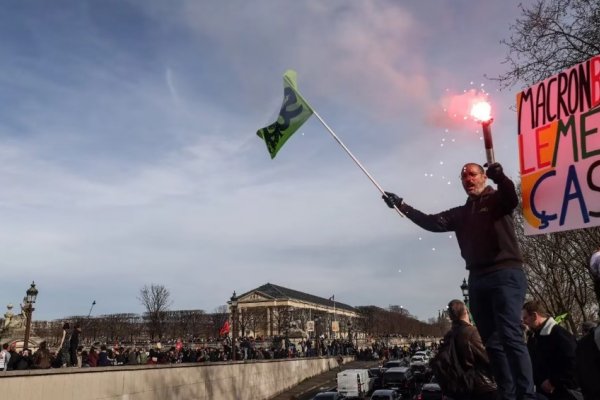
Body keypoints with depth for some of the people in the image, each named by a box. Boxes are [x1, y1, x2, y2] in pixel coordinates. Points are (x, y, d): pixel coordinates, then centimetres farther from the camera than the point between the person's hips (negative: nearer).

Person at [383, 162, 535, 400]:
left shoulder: (497, 199, 8)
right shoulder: (461, 213, 22)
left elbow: (512, 198, -15)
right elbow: (432, 222, 12)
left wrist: (499, 176, -36)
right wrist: (402, 206, 3)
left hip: (505, 275, -6)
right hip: (477, 279, 6)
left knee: (510, 336, -17)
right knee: (492, 342, 4)